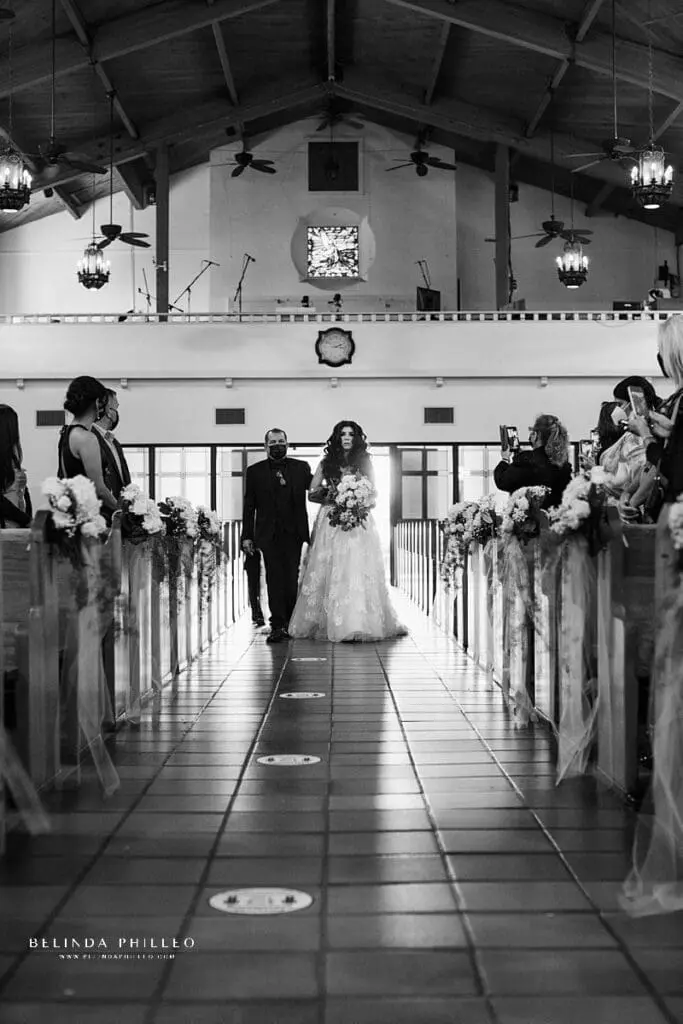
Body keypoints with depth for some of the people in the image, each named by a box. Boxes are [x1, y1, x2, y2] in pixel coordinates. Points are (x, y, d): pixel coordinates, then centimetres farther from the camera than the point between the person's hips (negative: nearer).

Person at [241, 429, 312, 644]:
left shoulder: (301, 468, 10)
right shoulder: (255, 471, 8)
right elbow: (249, 507, 7)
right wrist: (246, 536, 2)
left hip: (294, 534, 1)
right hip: (269, 535, 0)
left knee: (292, 579, 1)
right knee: (274, 580, -4)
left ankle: (291, 623, 12)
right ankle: (278, 626, -4)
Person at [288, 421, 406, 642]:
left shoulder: (364, 462, 10)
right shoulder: (327, 462, 9)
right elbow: (312, 493, 7)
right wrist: (331, 496, -9)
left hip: (359, 522, 0)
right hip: (331, 522, 0)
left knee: (358, 570, -8)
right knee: (330, 571, -5)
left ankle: (361, 624, -7)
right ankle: (332, 623, -4)